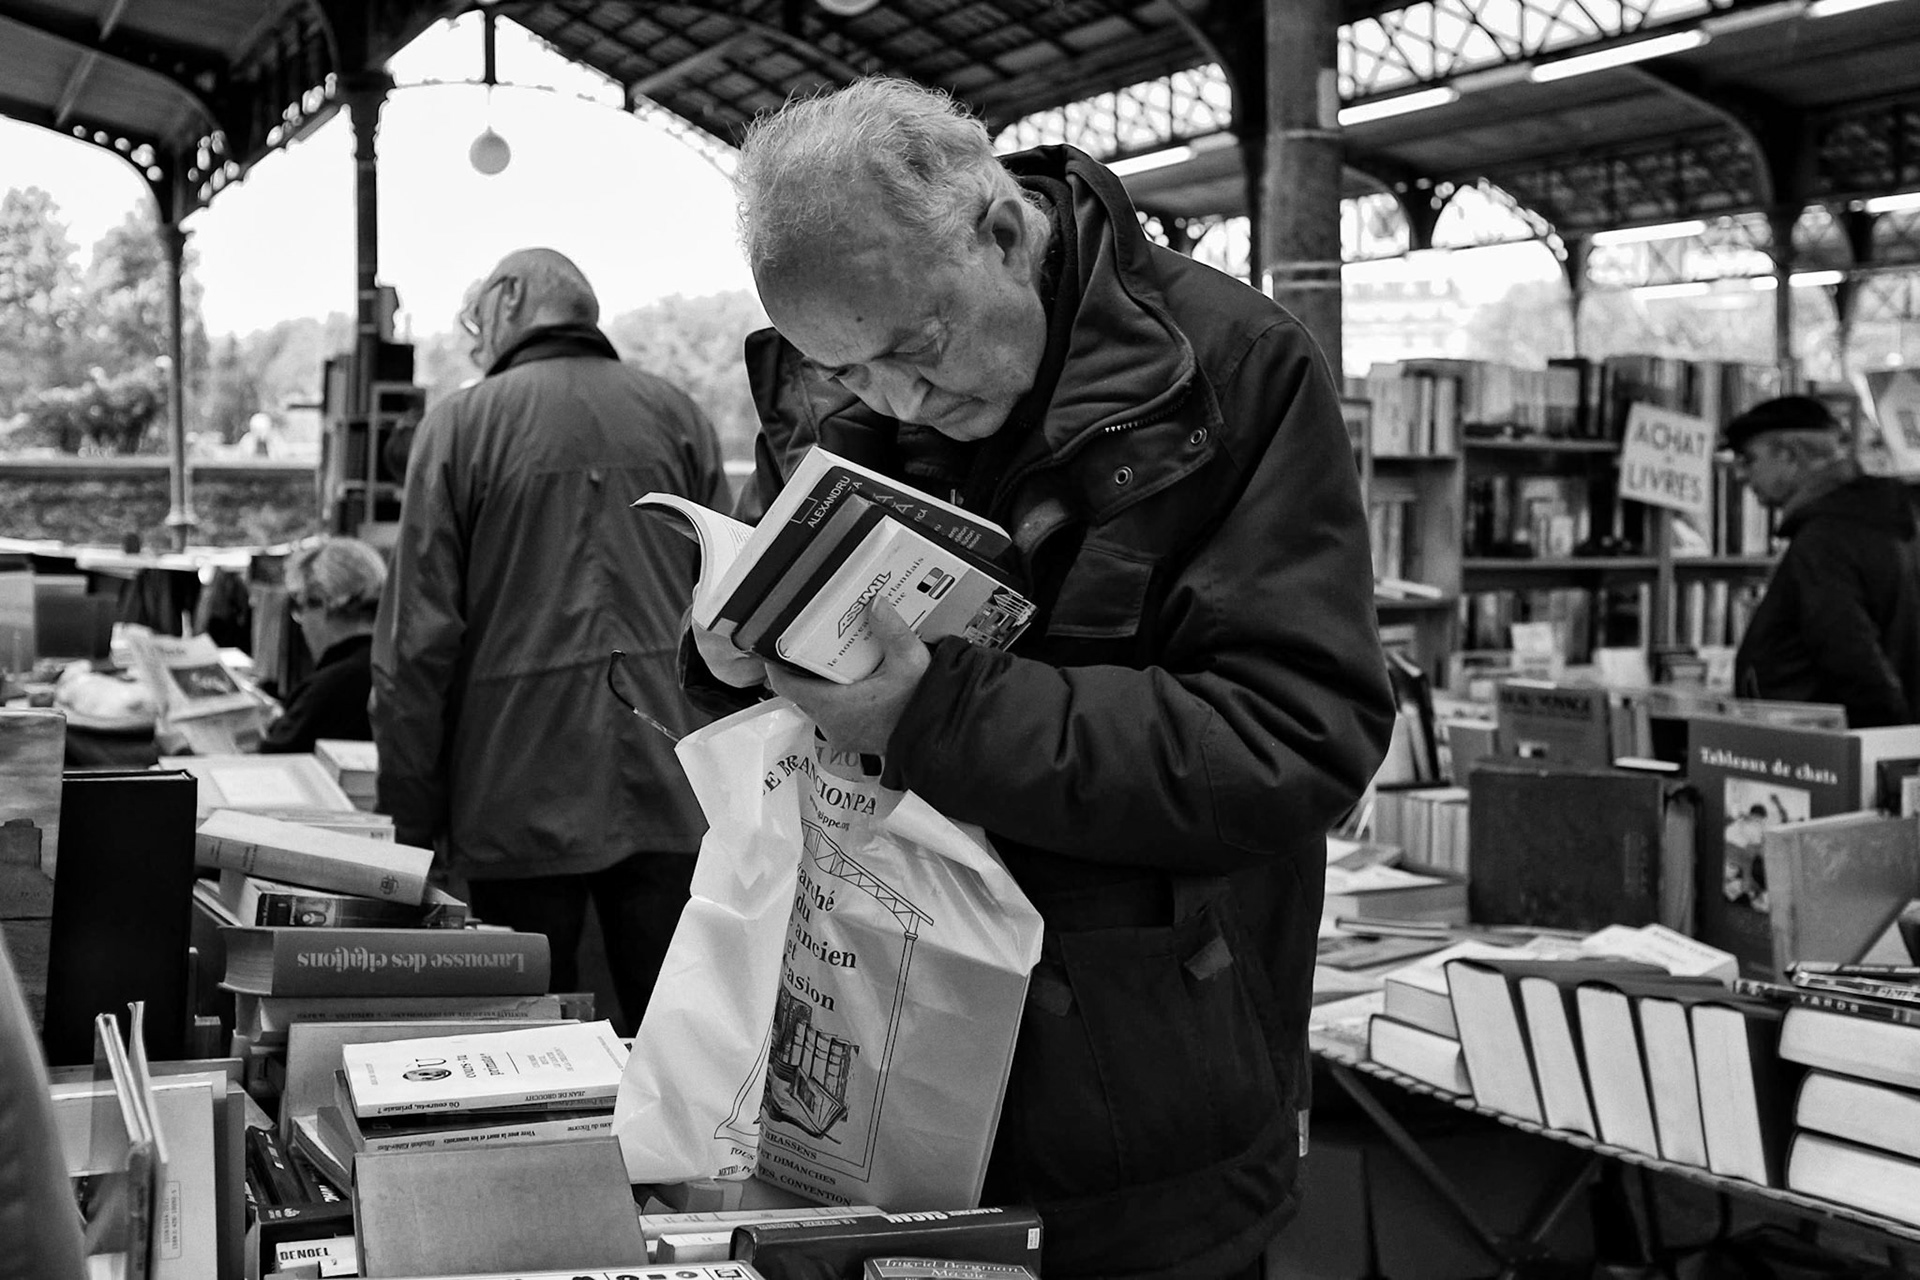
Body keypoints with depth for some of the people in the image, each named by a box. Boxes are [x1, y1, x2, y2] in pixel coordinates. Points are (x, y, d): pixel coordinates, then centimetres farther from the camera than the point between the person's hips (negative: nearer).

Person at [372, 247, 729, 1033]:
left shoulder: (460, 424, -1)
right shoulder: (678, 417, 7)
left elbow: (418, 642, -5)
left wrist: (411, 819, 1)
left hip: (520, 801, -2)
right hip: (670, 791, 3)